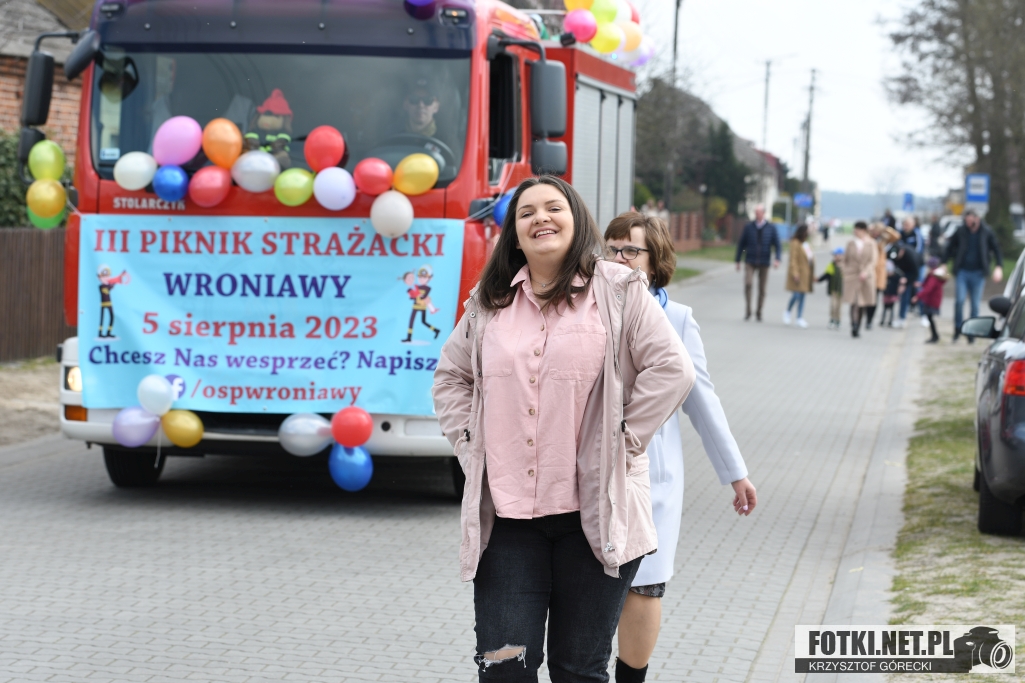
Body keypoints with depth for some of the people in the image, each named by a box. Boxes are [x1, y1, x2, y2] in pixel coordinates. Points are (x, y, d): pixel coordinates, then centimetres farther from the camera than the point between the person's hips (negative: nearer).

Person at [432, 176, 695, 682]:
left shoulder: (619, 292, 0)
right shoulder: (489, 303, 12)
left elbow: (672, 370, -5)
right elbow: (450, 377, 23)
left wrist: (625, 440, -7)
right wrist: (468, 443, 9)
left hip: (594, 513, -3)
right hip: (507, 515, 3)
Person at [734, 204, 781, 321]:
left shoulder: (771, 228, 3)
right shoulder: (748, 227, 3)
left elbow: (777, 244, 3)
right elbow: (741, 244, 8)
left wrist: (777, 259, -12)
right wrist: (738, 260, 7)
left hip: (764, 263, 1)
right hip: (750, 262, -1)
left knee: (762, 289, 5)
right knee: (748, 284, -19)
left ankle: (759, 314, 16)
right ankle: (748, 310, -7)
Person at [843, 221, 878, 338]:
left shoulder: (871, 244, 2)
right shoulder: (850, 244, 6)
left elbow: (872, 261, -5)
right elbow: (845, 260, 12)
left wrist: (865, 272, -19)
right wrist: (845, 272, 3)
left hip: (866, 278, 0)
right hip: (852, 276, 0)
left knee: (862, 304, 6)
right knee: (854, 303, -14)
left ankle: (858, 327, 18)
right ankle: (853, 327, -21)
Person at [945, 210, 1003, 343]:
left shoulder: (986, 232, 0)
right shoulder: (960, 231, -1)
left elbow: (996, 249, 6)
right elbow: (950, 248, 6)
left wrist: (999, 266, -5)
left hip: (978, 273, 0)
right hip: (962, 272, 0)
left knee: (975, 304, 3)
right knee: (959, 300, -12)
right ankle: (957, 328, 5)